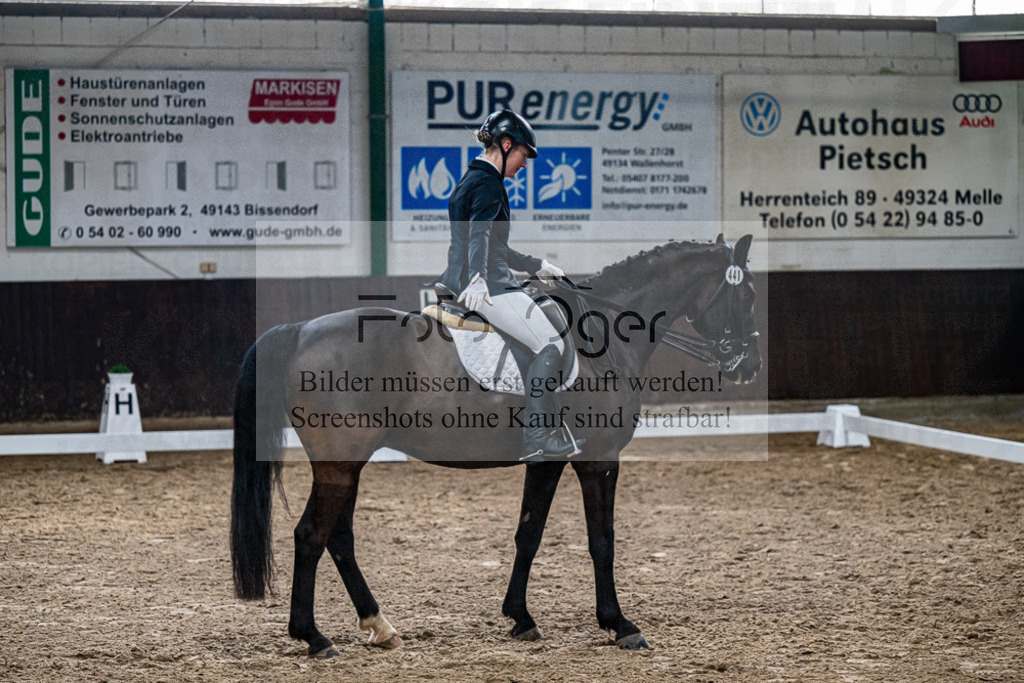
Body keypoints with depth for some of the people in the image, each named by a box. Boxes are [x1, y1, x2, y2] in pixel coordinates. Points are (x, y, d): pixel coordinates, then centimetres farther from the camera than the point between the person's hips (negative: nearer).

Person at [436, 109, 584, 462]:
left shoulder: (471, 180, 23)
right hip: (490, 287, -11)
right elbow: (480, 235, -26)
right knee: (550, 344, -15)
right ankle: (539, 439, -21)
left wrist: (537, 266, 35)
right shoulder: (488, 182, -9)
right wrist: (478, 278, -40)